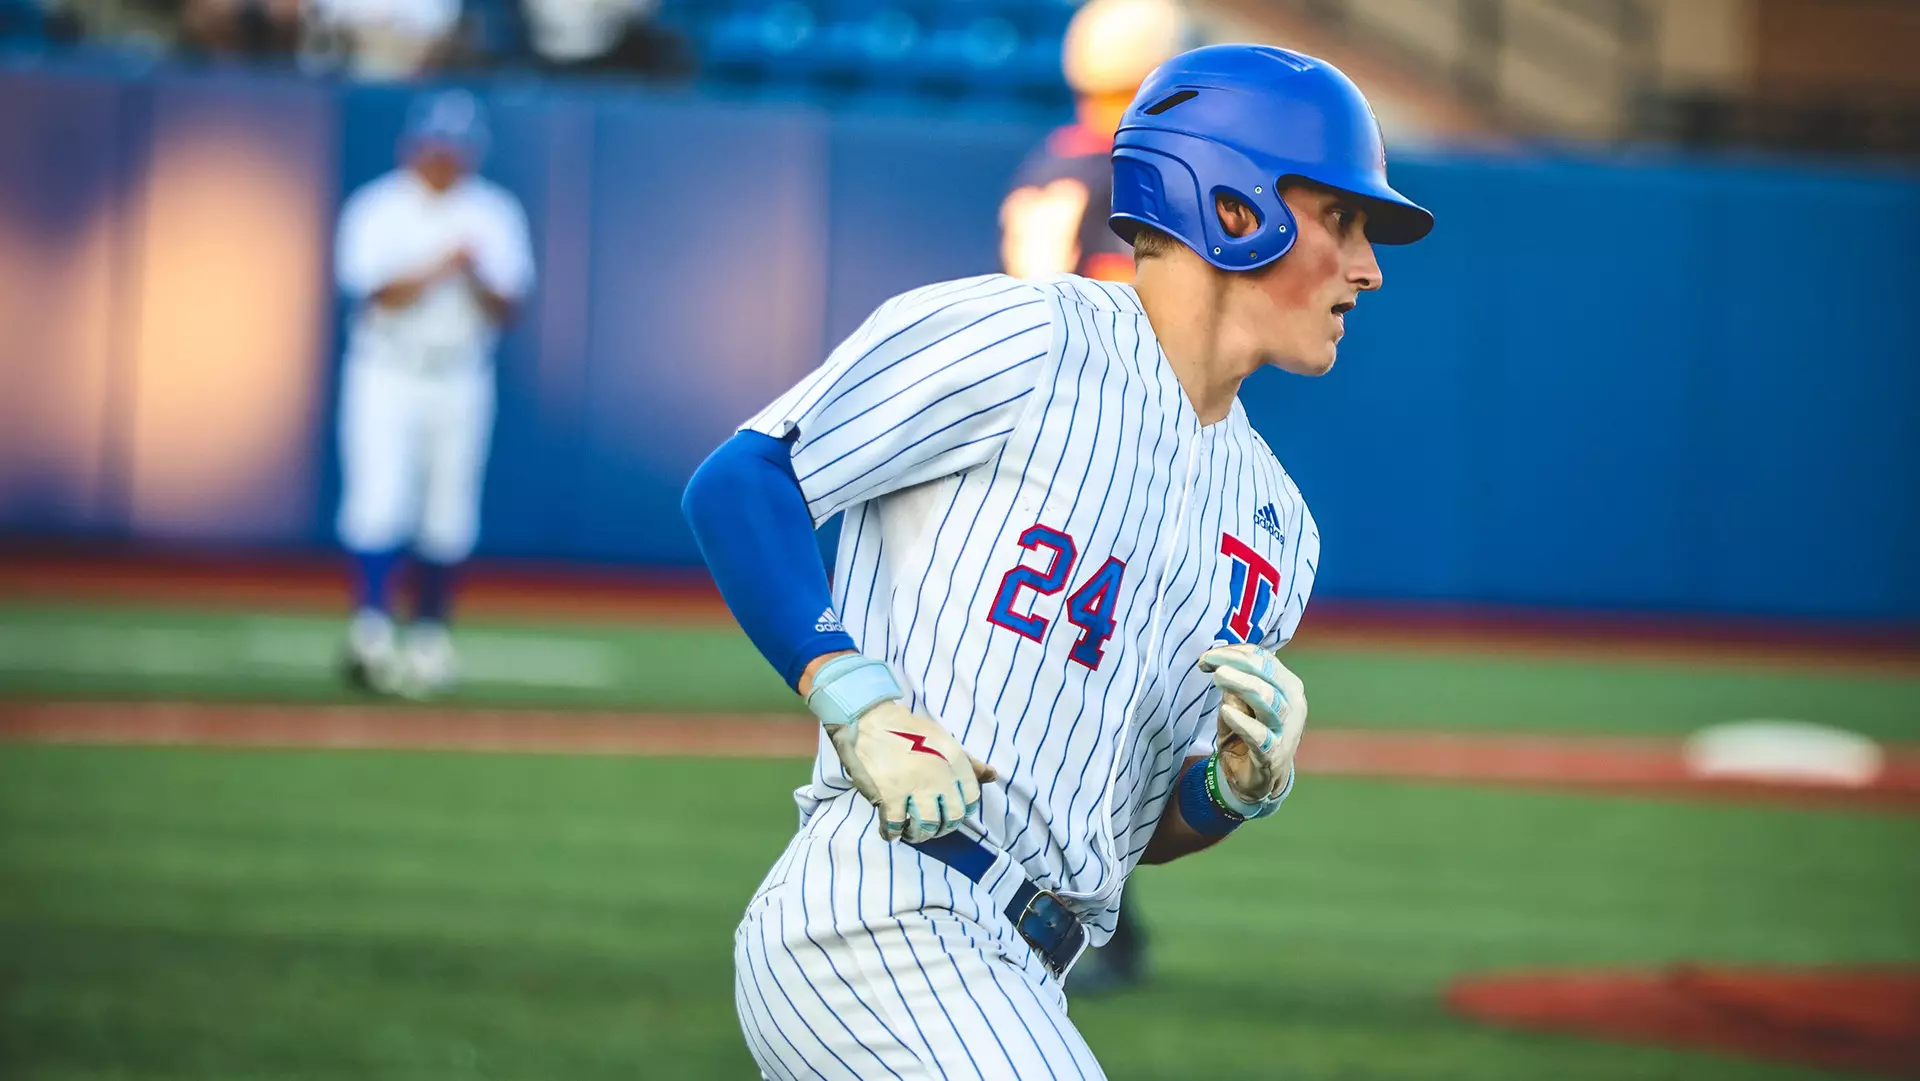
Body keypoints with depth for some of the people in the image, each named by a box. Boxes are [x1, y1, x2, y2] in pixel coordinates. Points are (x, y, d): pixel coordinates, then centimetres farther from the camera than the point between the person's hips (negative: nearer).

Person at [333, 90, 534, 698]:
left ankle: (429, 640, 16)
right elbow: (378, 295, -13)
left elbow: (506, 310, 0)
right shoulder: (377, 209, -2)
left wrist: (477, 276, -19)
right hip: (386, 376, -3)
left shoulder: (494, 214, 6)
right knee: (380, 503, -15)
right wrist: (441, 266, -22)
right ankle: (370, 632, -16)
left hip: (461, 381, 3)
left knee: (448, 516, 4)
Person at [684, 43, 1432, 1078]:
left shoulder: (1273, 525, 21)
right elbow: (737, 484, -7)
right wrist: (859, 702, -18)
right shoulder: (1023, 341, -3)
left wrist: (1248, 779, 0)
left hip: (1020, 985, 9)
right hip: (882, 921, -9)